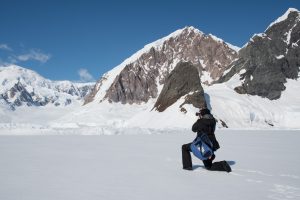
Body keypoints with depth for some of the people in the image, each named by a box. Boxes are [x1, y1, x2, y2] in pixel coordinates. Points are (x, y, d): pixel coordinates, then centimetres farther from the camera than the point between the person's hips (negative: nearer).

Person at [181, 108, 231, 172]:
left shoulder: (201, 121, -11)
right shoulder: (212, 121, 6)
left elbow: (194, 129, 6)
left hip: (203, 145, -6)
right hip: (210, 146, 7)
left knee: (185, 147, 13)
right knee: (208, 166, 18)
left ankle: (187, 166, 6)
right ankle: (222, 165, -7)